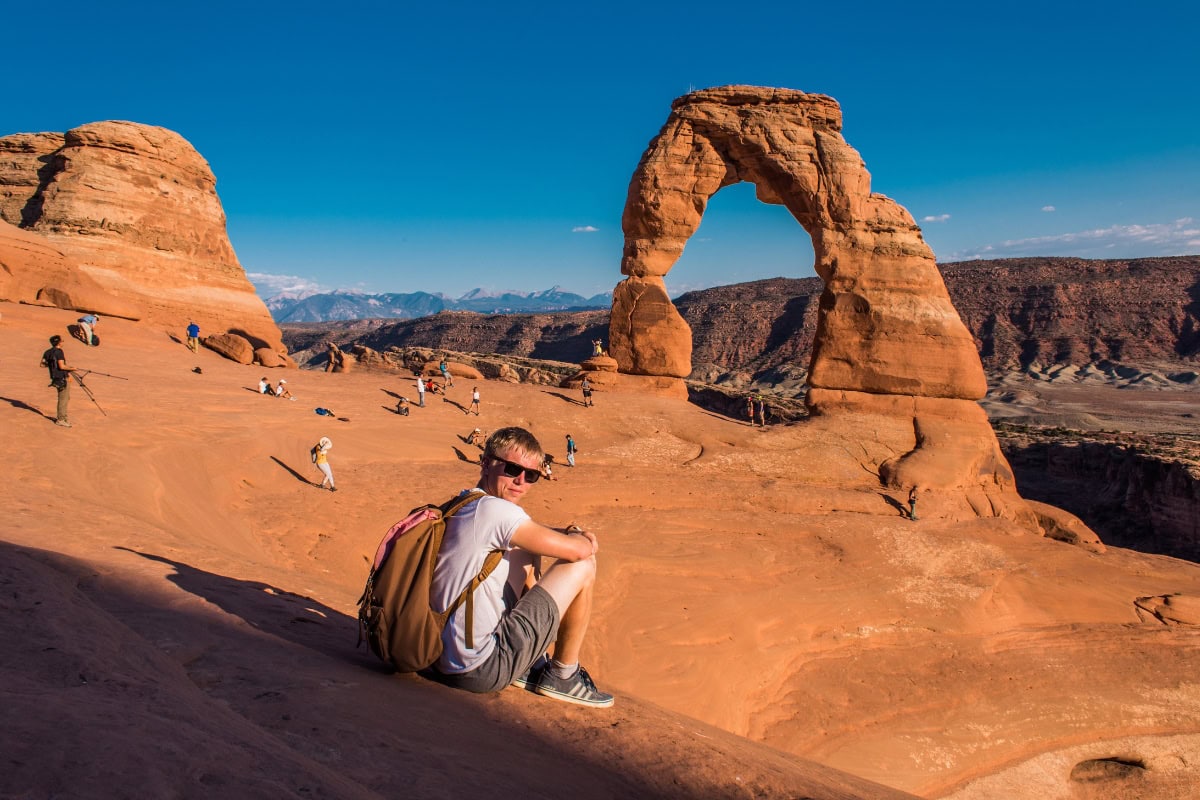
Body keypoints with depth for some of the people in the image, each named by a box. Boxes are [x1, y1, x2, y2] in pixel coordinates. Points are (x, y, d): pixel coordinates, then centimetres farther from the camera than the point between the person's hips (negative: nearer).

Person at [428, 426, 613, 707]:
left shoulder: (460, 505, 9)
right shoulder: (494, 509, -19)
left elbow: (527, 533, 23)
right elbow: (580, 551, -15)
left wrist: (567, 533, 4)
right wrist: (584, 539, 9)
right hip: (482, 671, -9)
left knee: (525, 550, 21)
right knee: (583, 566, -3)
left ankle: (531, 665, 25)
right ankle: (562, 676, 15)